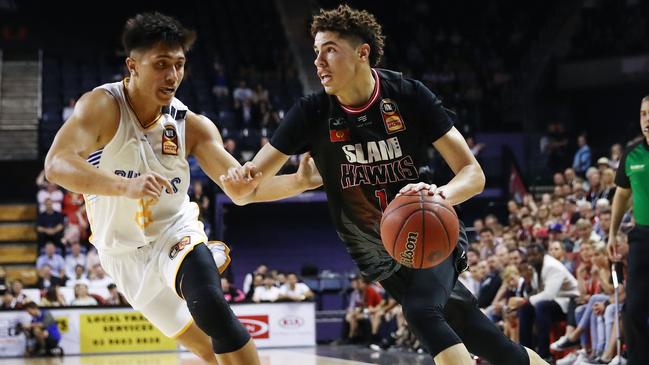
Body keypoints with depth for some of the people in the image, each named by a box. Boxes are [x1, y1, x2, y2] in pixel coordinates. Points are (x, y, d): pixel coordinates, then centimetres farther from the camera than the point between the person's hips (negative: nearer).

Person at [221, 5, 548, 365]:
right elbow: (247, 192, -8)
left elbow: (473, 173, -12)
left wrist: (441, 194, -35)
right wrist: (239, 185, -34)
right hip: (380, 254, 2)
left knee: (423, 312, -30)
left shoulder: (408, 96, -13)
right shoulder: (312, 113, -10)